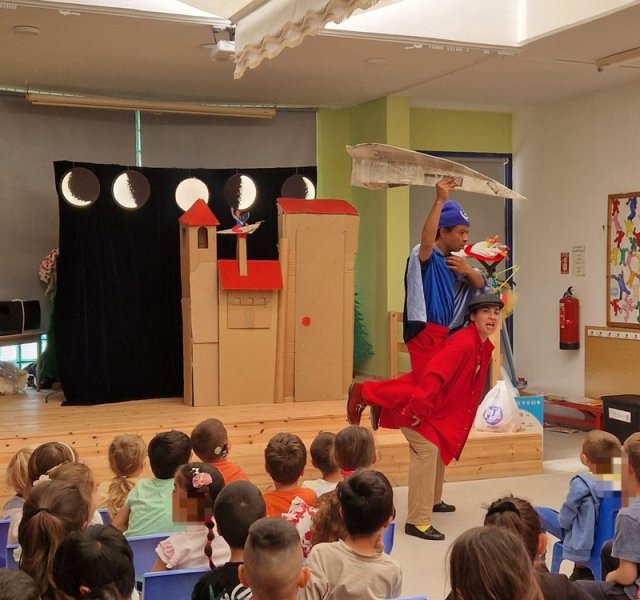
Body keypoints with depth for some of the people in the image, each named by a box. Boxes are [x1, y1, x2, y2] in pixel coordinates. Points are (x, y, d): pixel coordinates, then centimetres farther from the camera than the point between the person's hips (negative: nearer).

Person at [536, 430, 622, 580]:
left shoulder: (581, 485, -28)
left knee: (537, 512, 9)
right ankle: (582, 569, 35)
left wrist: (562, 519, 7)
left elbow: (565, 520, -15)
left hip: (585, 543, -6)